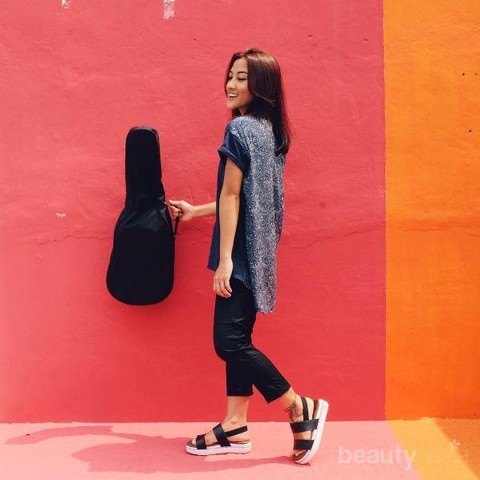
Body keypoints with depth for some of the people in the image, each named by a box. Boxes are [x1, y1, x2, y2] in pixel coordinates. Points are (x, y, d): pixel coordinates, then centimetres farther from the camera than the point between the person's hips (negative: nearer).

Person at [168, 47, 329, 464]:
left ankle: (301, 408, 6)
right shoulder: (270, 131, 14)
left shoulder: (241, 128, -13)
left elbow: (232, 195, -16)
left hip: (242, 252, -10)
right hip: (257, 252, 10)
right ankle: (235, 428, 19)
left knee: (230, 342, -5)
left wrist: (224, 259, -16)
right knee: (238, 338, 12)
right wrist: (195, 211, 25)